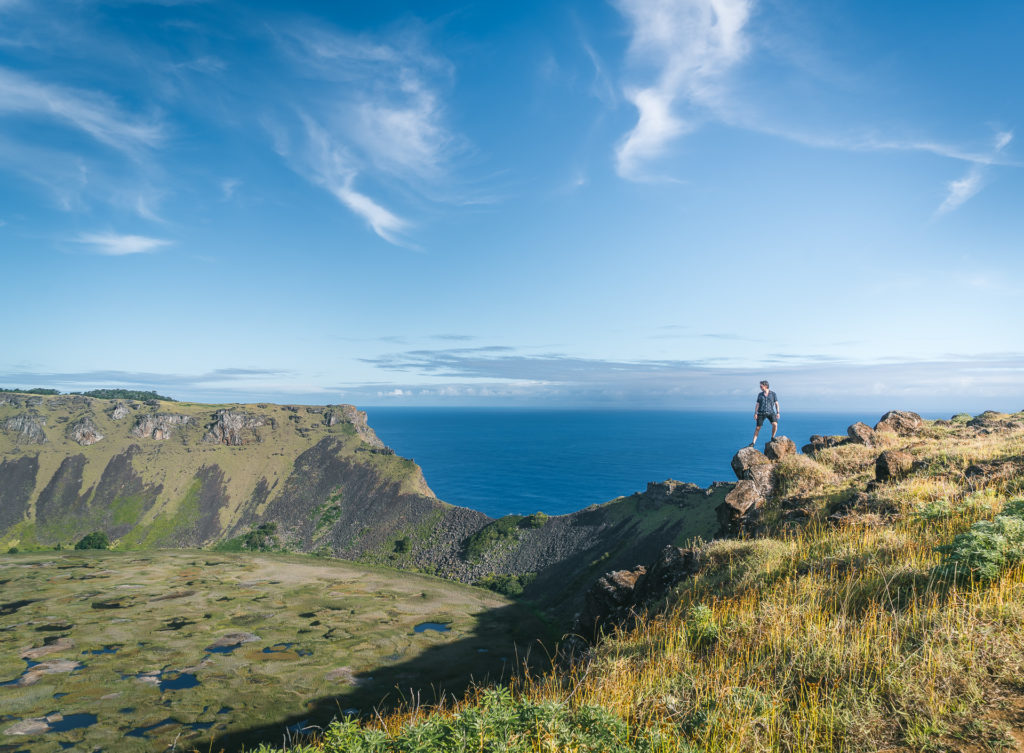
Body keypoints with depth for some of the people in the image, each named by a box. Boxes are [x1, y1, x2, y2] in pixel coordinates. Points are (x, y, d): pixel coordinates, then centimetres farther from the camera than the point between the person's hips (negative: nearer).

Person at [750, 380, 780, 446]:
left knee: (775, 424, -23)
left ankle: (772, 438, -1)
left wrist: (778, 412, -8)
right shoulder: (760, 394, 8)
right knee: (758, 427, -4)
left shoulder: (773, 394, 4)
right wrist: (755, 413, -1)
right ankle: (753, 442, 2)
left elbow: (776, 403, 2)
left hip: (770, 412, -1)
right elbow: (757, 404, 8)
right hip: (761, 413, 1)